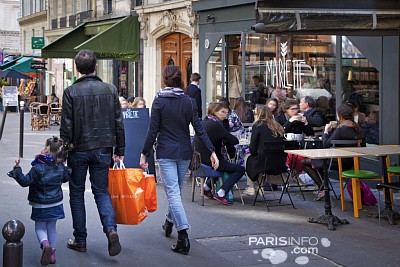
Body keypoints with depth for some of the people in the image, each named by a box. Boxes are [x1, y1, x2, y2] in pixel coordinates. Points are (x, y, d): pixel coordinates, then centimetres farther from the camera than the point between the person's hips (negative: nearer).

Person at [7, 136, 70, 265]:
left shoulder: (38, 168, -21)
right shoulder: (61, 167, -4)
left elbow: (25, 181, -21)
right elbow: (66, 178, 15)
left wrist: (17, 169, -18)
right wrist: (68, 170, 32)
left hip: (40, 205, -4)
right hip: (56, 203, 4)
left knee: (40, 227, 10)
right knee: (51, 227, 16)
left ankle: (45, 244, -18)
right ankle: (52, 253, 19)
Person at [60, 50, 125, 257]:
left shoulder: (71, 92, -8)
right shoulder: (110, 90, 0)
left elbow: (66, 125, -8)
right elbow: (118, 122, 2)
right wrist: (119, 149, 10)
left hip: (78, 149, -2)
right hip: (103, 149, 2)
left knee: (77, 193, 11)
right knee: (101, 191, 11)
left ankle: (80, 240, 16)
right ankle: (111, 229, -12)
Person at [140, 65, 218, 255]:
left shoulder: (159, 101, -8)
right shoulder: (189, 102, 1)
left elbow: (153, 131, -9)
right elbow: (199, 129, -3)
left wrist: (144, 153, -2)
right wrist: (212, 151, -2)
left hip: (166, 153, -4)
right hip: (185, 152, 4)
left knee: (173, 192, -8)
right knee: (176, 189, 22)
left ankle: (183, 237, -17)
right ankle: (170, 222, 41)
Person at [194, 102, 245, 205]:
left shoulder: (204, 122, 10)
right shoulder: (215, 125, -18)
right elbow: (235, 141, -19)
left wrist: (222, 142, 3)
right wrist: (224, 142, 2)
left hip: (199, 158, 9)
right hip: (209, 161, -9)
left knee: (224, 163, 36)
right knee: (240, 169, -3)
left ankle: (207, 187, 32)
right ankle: (221, 194, -10)